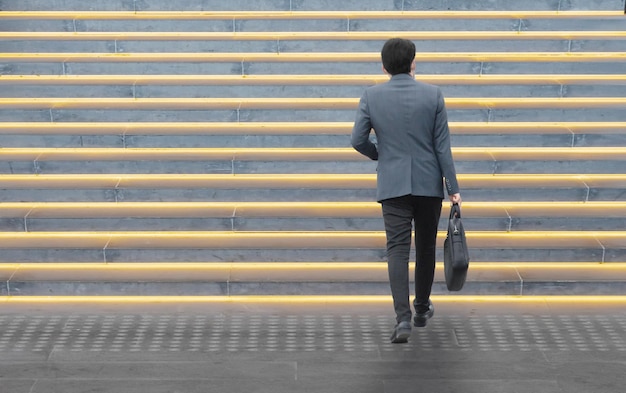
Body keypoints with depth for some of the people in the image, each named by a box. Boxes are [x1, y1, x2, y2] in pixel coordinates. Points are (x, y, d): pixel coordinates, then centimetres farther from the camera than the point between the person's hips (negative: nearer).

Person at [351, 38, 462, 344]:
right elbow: (442, 144, -5)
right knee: (426, 246, 16)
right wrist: (452, 187, 0)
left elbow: (358, 140, -4)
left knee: (397, 249, -2)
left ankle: (403, 317, -15)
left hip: (392, 184, -1)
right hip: (429, 183, 1)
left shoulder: (371, 96, -5)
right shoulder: (433, 95, -5)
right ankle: (422, 308, 30)